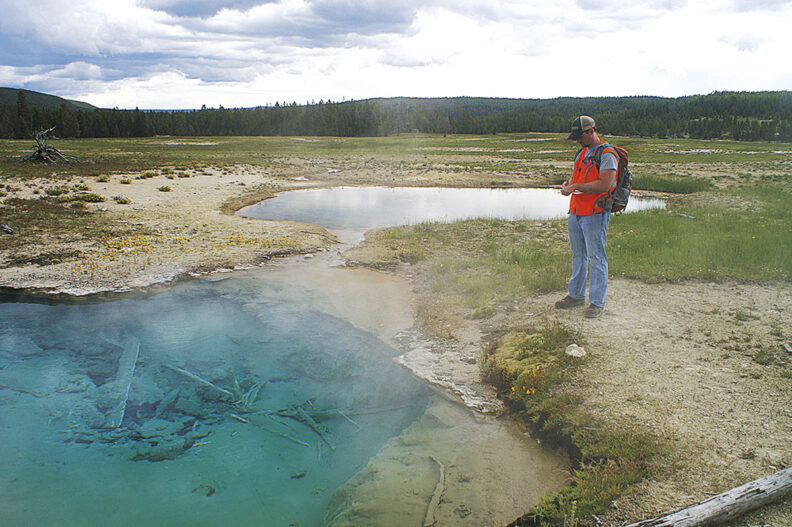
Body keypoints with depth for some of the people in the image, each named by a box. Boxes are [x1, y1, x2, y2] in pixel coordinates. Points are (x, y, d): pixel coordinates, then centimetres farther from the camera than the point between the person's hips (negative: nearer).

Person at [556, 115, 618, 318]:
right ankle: (576, 295, 28)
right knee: (578, 255, 16)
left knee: (596, 257, -4)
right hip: (575, 211, 9)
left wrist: (576, 187, -18)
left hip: (595, 214, -8)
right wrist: (569, 183, 2)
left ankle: (597, 302, 3)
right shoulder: (582, 153, 17)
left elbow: (604, 184, -21)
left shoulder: (607, 154, -11)